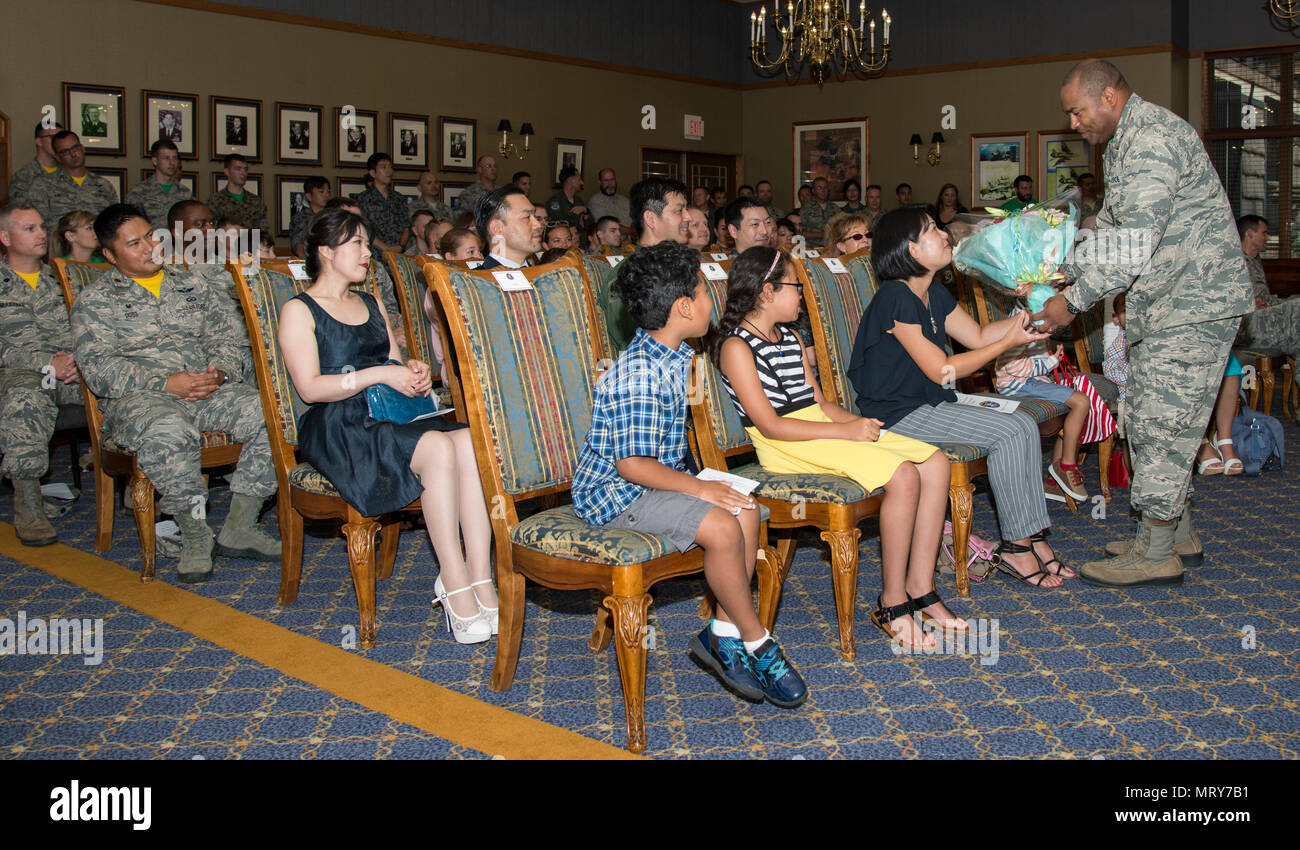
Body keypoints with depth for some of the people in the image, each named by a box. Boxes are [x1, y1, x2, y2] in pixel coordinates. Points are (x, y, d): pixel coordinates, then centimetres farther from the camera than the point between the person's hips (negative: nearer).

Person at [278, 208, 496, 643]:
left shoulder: (372, 304, 26)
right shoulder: (299, 311, 5)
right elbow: (310, 387, -7)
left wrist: (413, 371, 4)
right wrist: (378, 375, -16)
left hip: (391, 418, 6)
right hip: (337, 430, -6)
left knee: (468, 440, -28)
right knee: (437, 448, -34)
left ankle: (481, 582, -33)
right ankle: (456, 586, -30)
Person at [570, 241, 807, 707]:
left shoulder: (676, 355, 6)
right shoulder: (638, 375, -25)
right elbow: (631, 463, -26)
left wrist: (700, 482, 11)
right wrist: (698, 488, -21)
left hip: (658, 479, 10)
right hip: (614, 493, -10)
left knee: (746, 509, -6)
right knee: (720, 526, -24)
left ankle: (723, 632, 0)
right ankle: (756, 642, -4)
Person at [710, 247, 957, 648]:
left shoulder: (790, 338, 19)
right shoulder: (736, 346, -9)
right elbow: (770, 424, -16)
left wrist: (860, 422, -2)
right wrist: (845, 431, -18)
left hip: (821, 427, 9)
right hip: (784, 448, -9)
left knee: (935, 463, -5)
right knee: (903, 475, -25)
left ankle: (920, 589, -1)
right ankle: (892, 604, -14)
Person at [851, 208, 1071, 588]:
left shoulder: (934, 293, 11)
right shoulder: (896, 298, -18)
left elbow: (978, 335, 16)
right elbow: (941, 370, -18)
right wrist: (1009, 342, -14)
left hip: (930, 404, 9)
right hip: (897, 414, -9)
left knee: (1025, 425, -5)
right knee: (1007, 432, -18)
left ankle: (1033, 538, -3)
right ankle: (1015, 547, -7)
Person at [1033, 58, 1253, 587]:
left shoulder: (1151, 138, -18)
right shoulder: (1125, 142, 16)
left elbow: (1133, 244, -24)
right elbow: (1109, 230, 20)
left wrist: (1074, 301, -18)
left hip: (1194, 302, -11)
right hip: (1167, 304, 11)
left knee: (1161, 422, -7)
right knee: (1147, 416, 14)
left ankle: (1155, 554, 0)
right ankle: (1178, 530, 25)